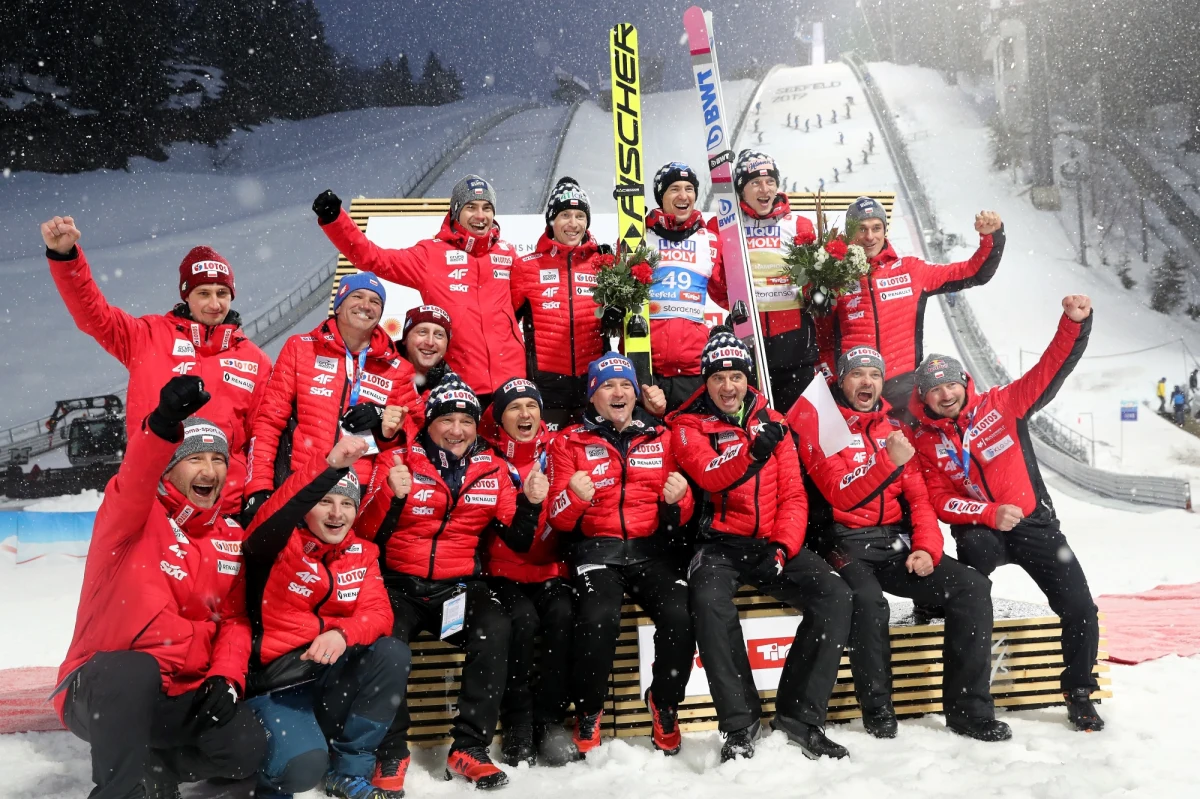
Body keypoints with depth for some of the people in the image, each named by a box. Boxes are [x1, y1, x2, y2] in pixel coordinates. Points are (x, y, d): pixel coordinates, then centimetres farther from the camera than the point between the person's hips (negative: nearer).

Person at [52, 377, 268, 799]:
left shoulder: (230, 537, 7)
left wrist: (225, 677, -11)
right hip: (102, 685, -5)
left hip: (181, 695, 5)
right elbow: (131, 487, -34)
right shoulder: (135, 515, -9)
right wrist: (163, 425, -55)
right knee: (134, 672, -39)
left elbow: (234, 618, 8)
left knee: (245, 747, -17)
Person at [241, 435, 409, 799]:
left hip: (333, 674, 5)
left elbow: (377, 613, -5)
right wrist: (329, 466, -48)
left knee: (393, 654, -20)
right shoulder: (280, 544, -9)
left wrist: (342, 633, -28)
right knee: (304, 764, -28)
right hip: (276, 677, -5)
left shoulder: (362, 553, 6)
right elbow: (270, 521, -33)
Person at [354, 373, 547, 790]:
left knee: (495, 631, -26)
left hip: (461, 587, 2)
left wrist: (531, 504, -15)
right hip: (401, 585, -1)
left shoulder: (492, 468, 5)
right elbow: (367, 533, -8)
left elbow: (517, 540, 4)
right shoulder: (400, 461, -2)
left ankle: (469, 748, -10)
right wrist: (391, 495, -26)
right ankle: (391, 753, -7)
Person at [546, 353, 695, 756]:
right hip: (596, 549, -2)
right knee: (599, 617, -31)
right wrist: (573, 497, -20)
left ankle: (664, 703, 5)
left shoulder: (661, 437, 15)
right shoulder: (571, 441, 8)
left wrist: (677, 499, -8)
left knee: (680, 615, -25)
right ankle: (588, 710, -2)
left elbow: (679, 519, 16)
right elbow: (559, 520, 2)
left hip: (651, 549, 2)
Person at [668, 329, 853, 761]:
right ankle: (740, 723, -18)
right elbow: (710, 475, -16)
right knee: (709, 600, -33)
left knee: (835, 595, -19)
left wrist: (784, 547, -8)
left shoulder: (772, 422, 13)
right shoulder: (688, 427, 4)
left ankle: (800, 716, -8)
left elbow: (793, 495, 7)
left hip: (771, 543, 3)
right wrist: (753, 451, -33)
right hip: (719, 543, -3)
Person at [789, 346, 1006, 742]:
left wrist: (926, 547, -4)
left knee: (972, 587, -12)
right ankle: (878, 710, -11)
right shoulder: (820, 424, -3)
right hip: (847, 542, -6)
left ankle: (970, 710, -3)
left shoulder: (894, 429, 15)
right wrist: (889, 461, -27)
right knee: (868, 600, -34)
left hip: (896, 541, 6)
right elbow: (841, 496, -14)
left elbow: (919, 497, 12)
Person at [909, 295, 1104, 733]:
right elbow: (941, 500, -5)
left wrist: (1075, 323, -20)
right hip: (980, 529, -1)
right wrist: (990, 514, -21)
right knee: (975, 548, -37)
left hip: (1035, 523, 1)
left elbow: (1051, 369, -5)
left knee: (1080, 609, -8)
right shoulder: (926, 443, 0)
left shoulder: (1002, 405, -1)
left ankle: (1079, 693, 19)